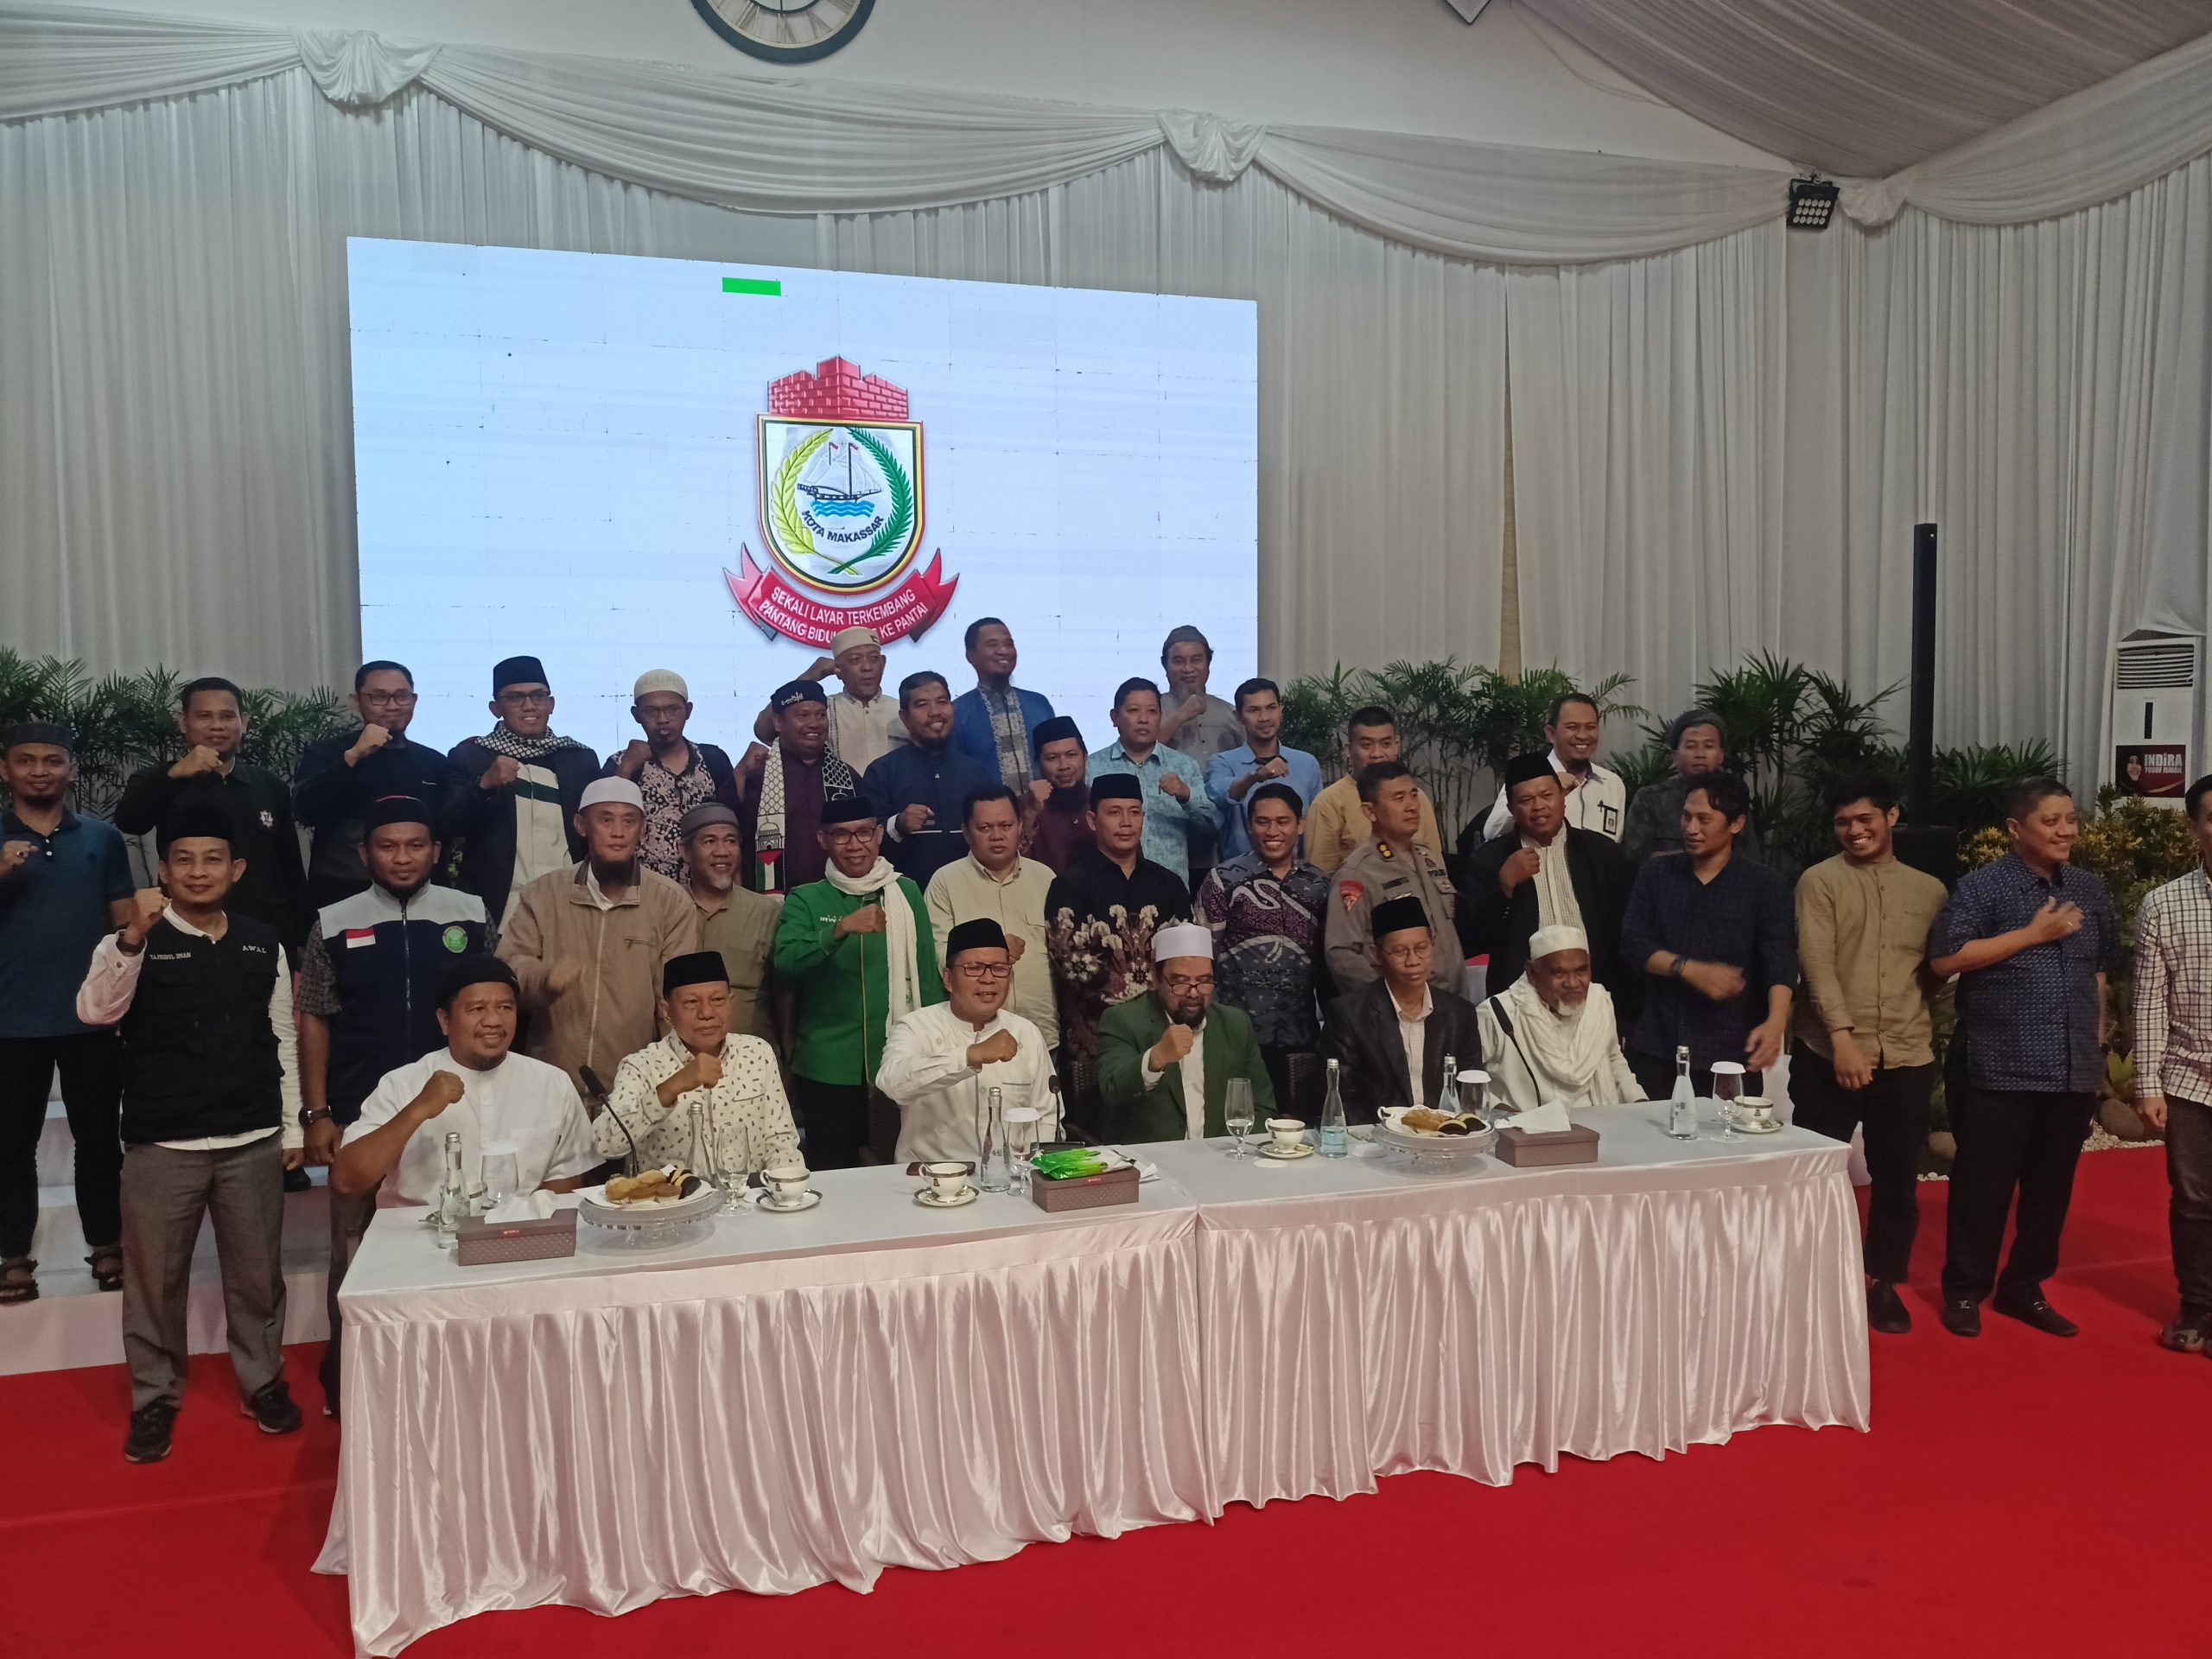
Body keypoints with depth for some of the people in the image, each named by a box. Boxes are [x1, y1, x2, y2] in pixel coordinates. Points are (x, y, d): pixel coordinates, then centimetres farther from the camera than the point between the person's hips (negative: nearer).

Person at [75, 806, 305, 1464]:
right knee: (154, 1278, 9)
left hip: (253, 1141, 2)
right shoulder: (132, 943, -4)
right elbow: (94, 1011, -23)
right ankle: (155, 1398, 25)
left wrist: (292, 1127, 9)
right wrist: (133, 936, -37)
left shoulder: (264, 943, 4)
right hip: (161, 1145, -2)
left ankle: (263, 1381, 29)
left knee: (257, 1273, 11)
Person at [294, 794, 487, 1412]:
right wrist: (316, 1112, -1)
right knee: (355, 1246, 9)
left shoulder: (470, 916, 1)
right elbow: (314, 1020, 4)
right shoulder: (334, 925, 1)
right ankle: (347, 1379, 23)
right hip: (361, 1114, 0)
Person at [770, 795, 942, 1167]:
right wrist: (842, 928, -29)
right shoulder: (806, 900, 1)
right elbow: (785, 964, -15)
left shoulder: (906, 892, 6)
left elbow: (927, 972, 11)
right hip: (828, 1067, -1)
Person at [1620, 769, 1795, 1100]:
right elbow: (1633, 944, 1)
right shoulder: (1655, 875, 8)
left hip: (1730, 1056, -2)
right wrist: (1691, 970, -15)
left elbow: (1780, 961, -10)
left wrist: (1775, 1022, -27)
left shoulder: (1765, 886, 1)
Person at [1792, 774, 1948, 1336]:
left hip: (1908, 1058, 3)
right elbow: (1817, 964, -10)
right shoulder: (1819, 881, -2)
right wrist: (1843, 1037, -19)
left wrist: (1927, 1033, 10)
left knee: (1898, 1179, 9)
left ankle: (1883, 1283, 26)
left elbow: (1937, 970, 17)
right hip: (1829, 1055, -3)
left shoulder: (1929, 890, 10)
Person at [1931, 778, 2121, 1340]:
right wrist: (2034, 933, -15)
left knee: (2052, 1186, 12)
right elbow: (1944, 959, -15)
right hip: (2001, 1069, -6)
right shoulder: (1983, 886, -7)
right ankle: (1965, 1290, 14)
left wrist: (2096, 1029, 14)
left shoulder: (2090, 890, 12)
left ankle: (2023, 1287, 25)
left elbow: (2102, 965, 23)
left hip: (2074, 1069, 6)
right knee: (1983, 1184, 1)